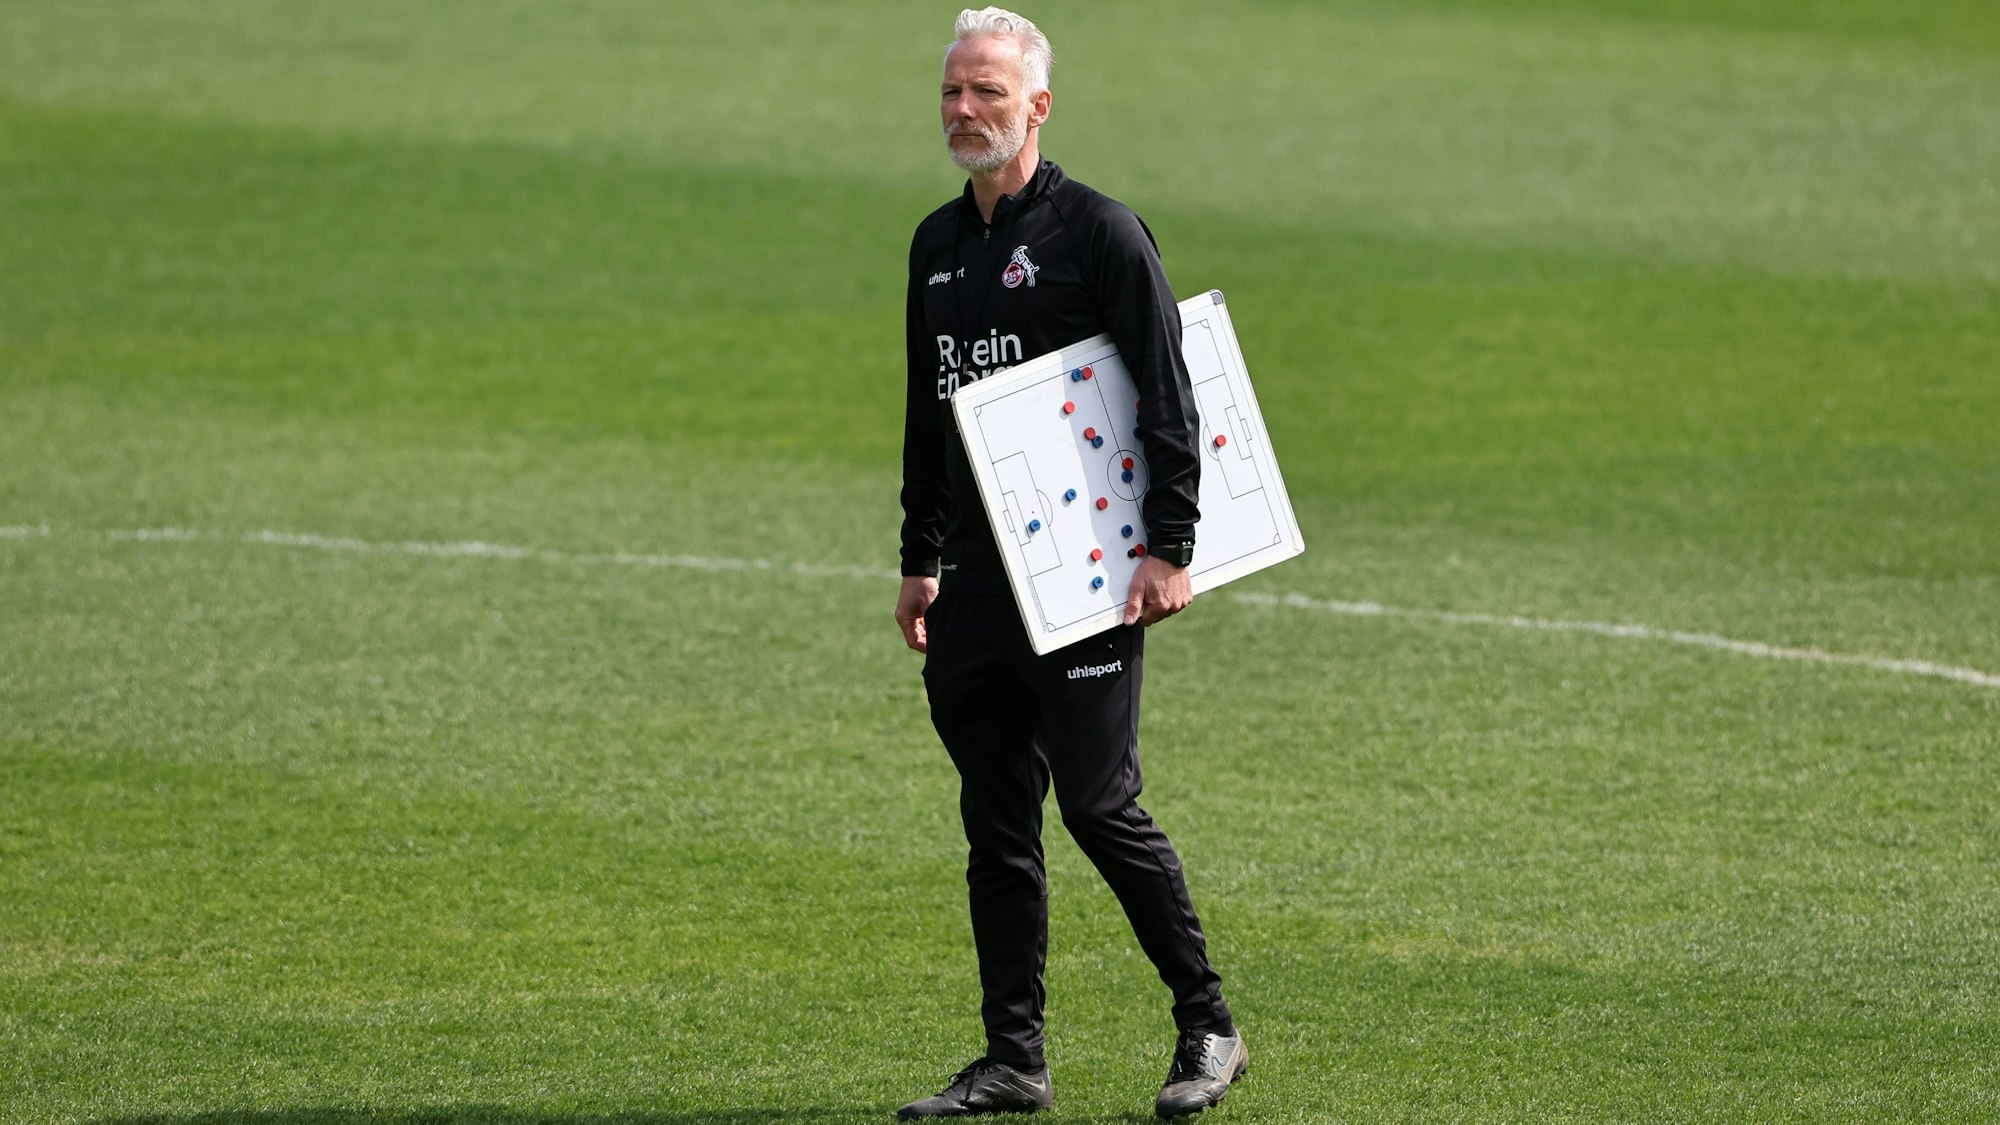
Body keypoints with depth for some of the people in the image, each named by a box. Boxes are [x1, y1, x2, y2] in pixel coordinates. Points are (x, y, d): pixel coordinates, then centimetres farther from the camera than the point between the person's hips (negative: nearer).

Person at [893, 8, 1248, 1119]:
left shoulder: (1100, 233, -7)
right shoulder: (938, 244, 14)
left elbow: (1168, 403, -11)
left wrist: (1169, 549, -17)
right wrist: (919, 561, 21)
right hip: (973, 576, 7)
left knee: (1099, 806, -8)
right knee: (995, 821, 7)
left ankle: (1209, 1028, 5)